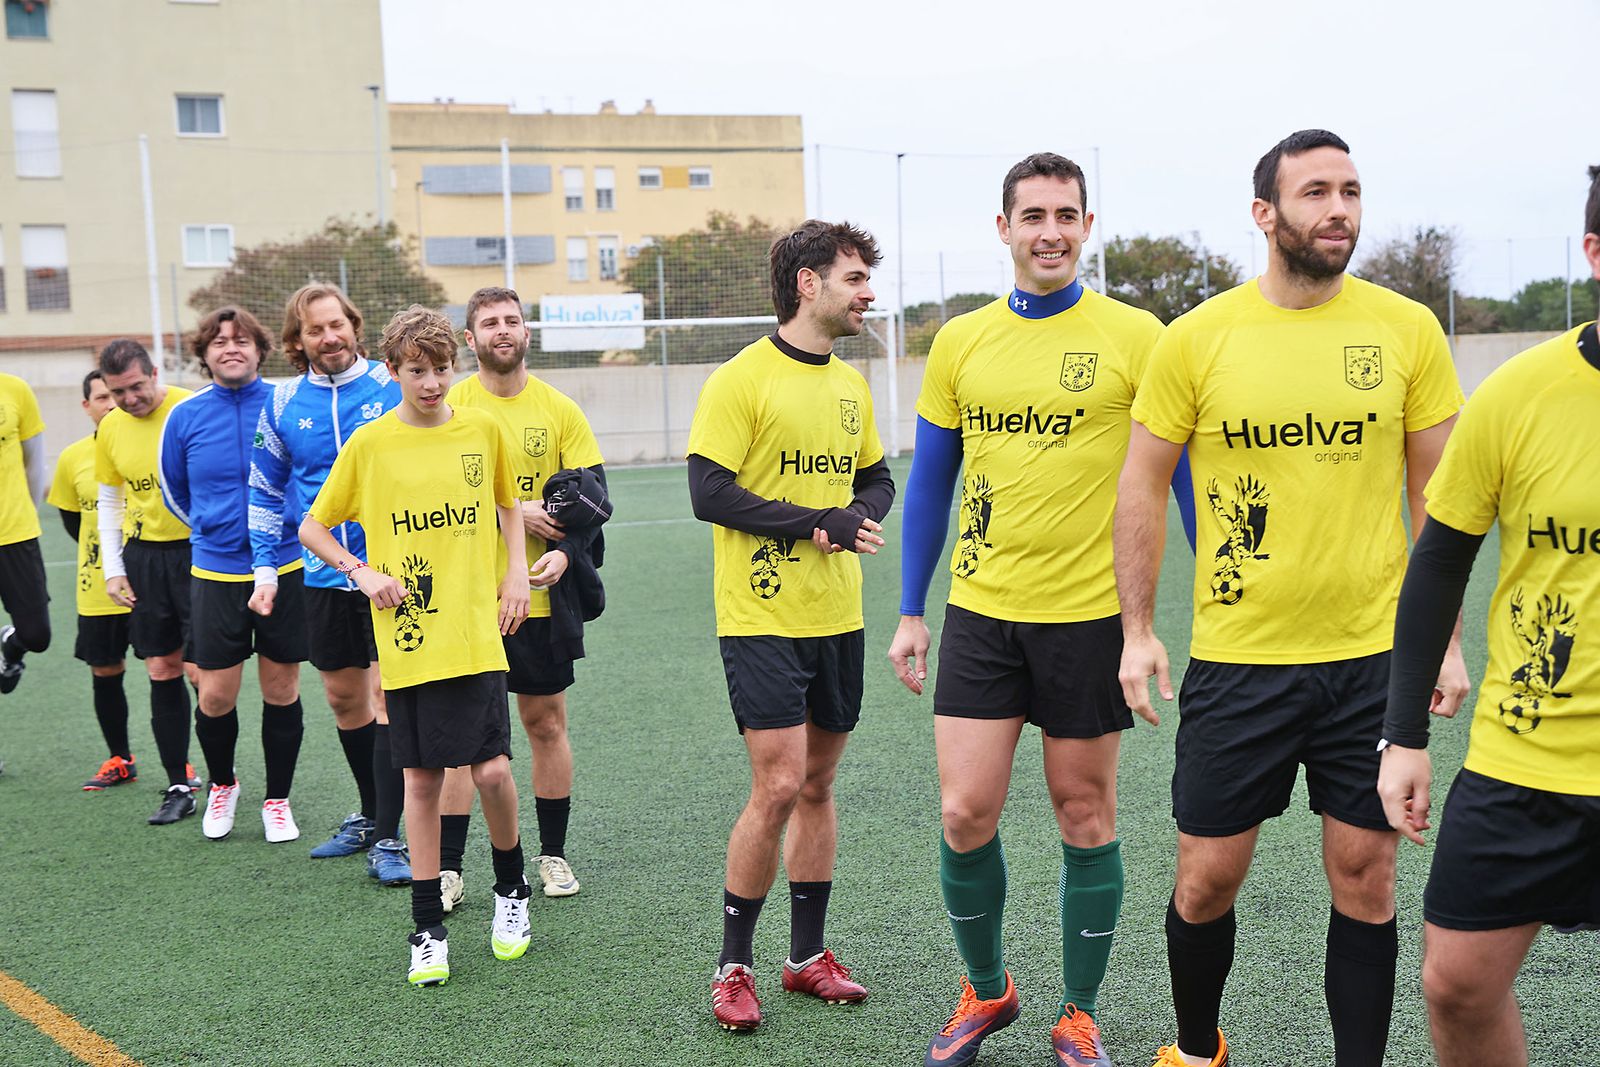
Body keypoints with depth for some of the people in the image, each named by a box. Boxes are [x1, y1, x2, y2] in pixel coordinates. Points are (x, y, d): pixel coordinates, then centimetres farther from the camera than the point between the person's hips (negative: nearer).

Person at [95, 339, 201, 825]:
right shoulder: (109, 429, 6)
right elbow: (109, 500, 16)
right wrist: (113, 568, 9)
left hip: (198, 549, -5)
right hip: (144, 554, 5)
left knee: (201, 668, -6)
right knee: (162, 670, 6)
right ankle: (178, 785, 15)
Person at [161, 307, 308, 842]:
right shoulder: (185, 416, 0)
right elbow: (174, 492, 16)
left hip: (285, 570, -1)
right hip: (215, 573, 1)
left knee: (282, 691, 7)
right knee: (216, 696, 2)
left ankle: (278, 799, 24)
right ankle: (222, 784, 30)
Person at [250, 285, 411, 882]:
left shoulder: (394, 387, -5)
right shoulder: (283, 403, 4)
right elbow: (265, 490, 14)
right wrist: (265, 569, 9)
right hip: (324, 579, 4)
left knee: (390, 697, -7)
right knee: (344, 698, 13)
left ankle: (387, 840, 0)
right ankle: (371, 816, 31)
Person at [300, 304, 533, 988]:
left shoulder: (483, 430, 4)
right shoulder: (370, 443, 0)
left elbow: (509, 502, 21)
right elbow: (312, 529, 9)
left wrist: (516, 571, 9)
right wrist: (362, 573, -5)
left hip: (476, 633, 0)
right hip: (407, 639, 0)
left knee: (492, 769, -7)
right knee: (421, 778, 6)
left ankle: (511, 889, 22)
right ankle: (428, 930, 17)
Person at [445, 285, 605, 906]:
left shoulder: (560, 410, 4)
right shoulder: (450, 407, -1)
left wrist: (564, 551, -16)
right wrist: (514, 512, -17)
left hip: (540, 594, 2)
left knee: (546, 723, 10)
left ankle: (553, 854, 24)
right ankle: (447, 865, 11)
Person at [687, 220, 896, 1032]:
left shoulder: (850, 385, 12)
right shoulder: (741, 379, -10)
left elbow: (875, 478, 20)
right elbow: (709, 493, -15)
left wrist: (863, 515, -3)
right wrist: (815, 523, -19)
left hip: (838, 617, 7)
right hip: (762, 619, -7)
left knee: (818, 784, 12)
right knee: (779, 786, -9)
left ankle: (808, 955, 25)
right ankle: (733, 965, 9)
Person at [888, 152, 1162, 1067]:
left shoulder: (1134, 336, -4)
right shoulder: (960, 342, 5)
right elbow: (930, 482, 12)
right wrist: (910, 612, 10)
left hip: (1090, 615, -2)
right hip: (981, 613, 3)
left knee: (1086, 820, 8)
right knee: (965, 815, 1)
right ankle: (986, 991, 26)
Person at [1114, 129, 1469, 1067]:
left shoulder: (1408, 330, 0)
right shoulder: (1196, 339, -4)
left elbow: (1437, 494, 6)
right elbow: (1144, 485, 3)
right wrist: (1138, 629, 0)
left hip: (1375, 655, 1)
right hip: (1237, 659, -1)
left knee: (1365, 877, 8)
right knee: (1208, 879, 8)